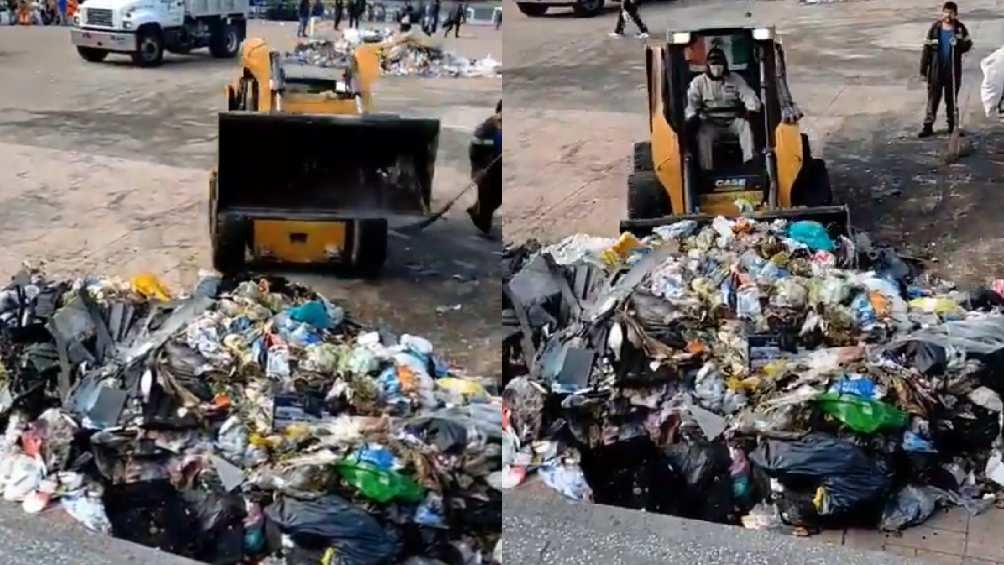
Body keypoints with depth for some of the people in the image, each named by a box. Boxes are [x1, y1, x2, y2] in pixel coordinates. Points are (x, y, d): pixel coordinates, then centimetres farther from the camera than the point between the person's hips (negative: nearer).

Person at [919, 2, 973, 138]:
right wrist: (923, 70, -5)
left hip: (953, 71, 1)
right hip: (936, 71, -1)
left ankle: (952, 125, 22)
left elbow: (968, 45, 3)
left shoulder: (960, 29, -1)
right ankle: (928, 126, 9)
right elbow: (927, 50, -4)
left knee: (952, 99, 12)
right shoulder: (935, 29, -5)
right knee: (933, 99, 4)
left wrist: (958, 43, -20)